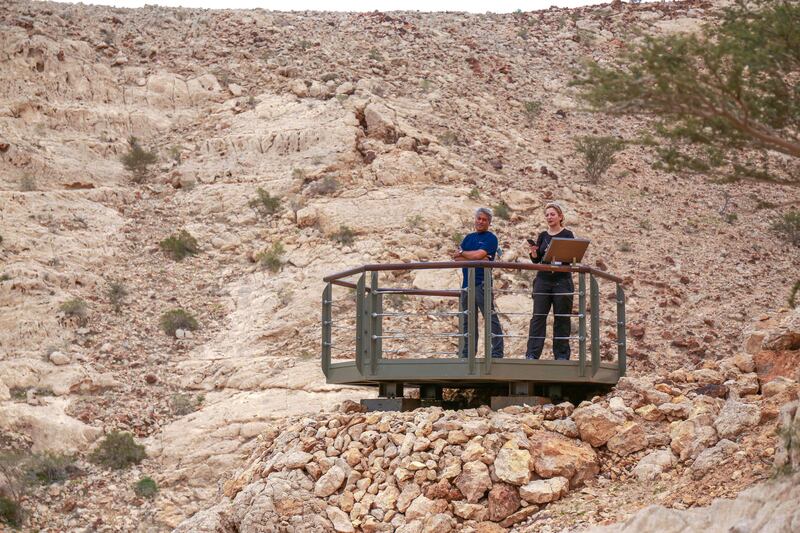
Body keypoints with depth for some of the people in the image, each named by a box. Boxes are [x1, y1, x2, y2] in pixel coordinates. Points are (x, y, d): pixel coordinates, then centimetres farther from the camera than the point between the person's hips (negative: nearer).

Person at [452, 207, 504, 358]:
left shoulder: (490, 238, 0)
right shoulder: (469, 238, 18)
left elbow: (479, 254, -14)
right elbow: (456, 258, 6)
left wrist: (462, 253, 2)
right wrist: (477, 259, -8)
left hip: (482, 283, -7)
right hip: (467, 283, 7)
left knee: (491, 319, -8)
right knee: (467, 321, 9)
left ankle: (497, 353, -9)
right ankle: (467, 353, 14)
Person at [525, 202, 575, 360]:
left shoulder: (567, 235, 0)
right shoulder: (543, 236, 12)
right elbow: (536, 260, 11)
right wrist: (533, 252, -10)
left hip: (562, 280, -3)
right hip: (543, 280, 3)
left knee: (561, 318, 0)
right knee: (538, 316, -3)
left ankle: (561, 354, 6)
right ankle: (532, 354, -5)